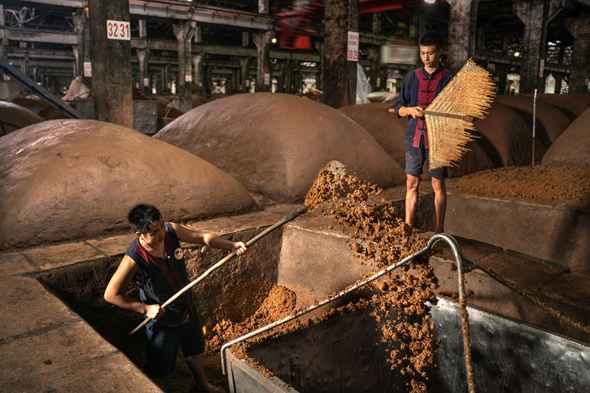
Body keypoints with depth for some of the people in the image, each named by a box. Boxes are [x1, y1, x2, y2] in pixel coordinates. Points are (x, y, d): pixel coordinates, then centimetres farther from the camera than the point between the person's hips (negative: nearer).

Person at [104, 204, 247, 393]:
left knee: (194, 352, 29)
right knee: (158, 368, 14)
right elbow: (111, 294, -22)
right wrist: (145, 308, -23)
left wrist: (232, 245, -18)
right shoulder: (133, 260, -32)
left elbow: (203, 237, -5)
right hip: (161, 319, -6)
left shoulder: (171, 231, -19)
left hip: (187, 308, 6)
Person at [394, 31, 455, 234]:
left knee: (438, 184, 5)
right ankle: (408, 227, 17)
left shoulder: (448, 79, -1)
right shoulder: (411, 77, 8)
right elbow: (399, 108, 9)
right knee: (411, 183, 7)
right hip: (414, 137, 3)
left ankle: (439, 229, 17)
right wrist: (410, 110, -12)